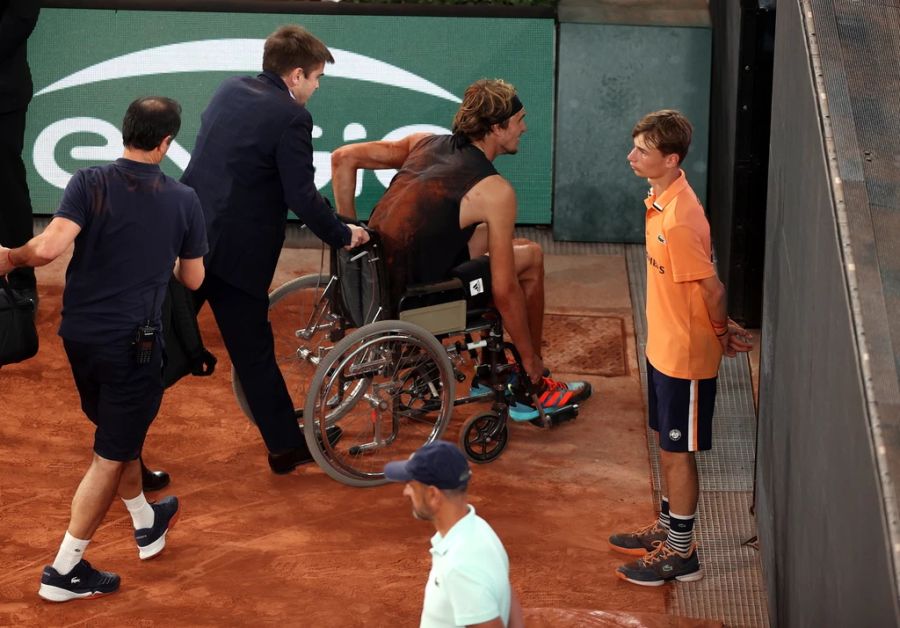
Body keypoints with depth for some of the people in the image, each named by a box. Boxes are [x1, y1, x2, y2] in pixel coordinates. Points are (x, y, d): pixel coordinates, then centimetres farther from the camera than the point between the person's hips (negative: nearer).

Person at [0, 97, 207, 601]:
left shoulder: (91, 183, -8)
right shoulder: (183, 200, -5)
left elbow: (48, 248, -22)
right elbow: (194, 279, 7)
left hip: (80, 334, 4)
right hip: (134, 342, -4)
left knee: (121, 434, 25)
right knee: (111, 456, 5)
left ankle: (148, 523, 46)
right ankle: (64, 570, 5)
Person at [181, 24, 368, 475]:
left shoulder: (229, 91, 10)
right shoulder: (290, 118, -12)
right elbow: (302, 198, -14)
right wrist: (343, 236, 1)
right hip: (234, 253, -6)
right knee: (254, 353, 6)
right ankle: (286, 446, 19)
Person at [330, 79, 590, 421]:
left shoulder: (424, 143, 8)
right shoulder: (496, 191, -11)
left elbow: (343, 158, 9)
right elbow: (505, 290, -10)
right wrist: (529, 357, 2)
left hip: (370, 281, 7)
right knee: (531, 256, 9)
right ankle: (533, 388, 21)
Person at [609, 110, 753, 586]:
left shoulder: (679, 221, -30)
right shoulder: (662, 199, 2)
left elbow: (712, 288, -23)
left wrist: (719, 335, -6)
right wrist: (719, 329, 14)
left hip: (684, 356, -9)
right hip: (664, 347, 9)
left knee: (678, 452, 5)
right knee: (668, 446, 22)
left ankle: (681, 553, 19)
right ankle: (668, 528, 38)